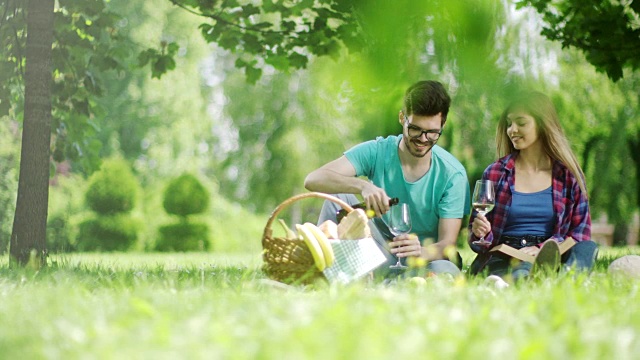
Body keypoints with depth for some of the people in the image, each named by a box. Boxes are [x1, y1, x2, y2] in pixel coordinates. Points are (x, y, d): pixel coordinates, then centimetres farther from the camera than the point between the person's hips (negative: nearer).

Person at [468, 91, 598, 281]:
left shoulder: (569, 176, 11)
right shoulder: (495, 173, 13)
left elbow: (580, 234, 9)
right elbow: (478, 241, 17)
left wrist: (542, 249, -9)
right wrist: (479, 232, -9)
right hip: (501, 258, 0)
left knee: (588, 248, -35)